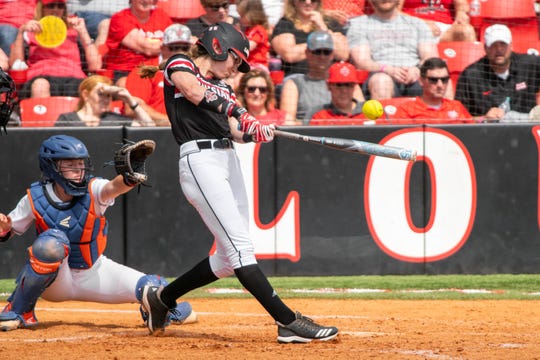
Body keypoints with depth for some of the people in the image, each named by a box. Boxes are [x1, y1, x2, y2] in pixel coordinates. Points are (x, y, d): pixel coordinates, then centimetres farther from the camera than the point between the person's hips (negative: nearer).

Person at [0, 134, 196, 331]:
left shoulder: (93, 190, -16)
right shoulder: (35, 198, -14)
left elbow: (114, 187, -39)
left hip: (95, 273, 2)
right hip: (55, 280, -2)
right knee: (52, 242, -36)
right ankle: (18, 311, -17)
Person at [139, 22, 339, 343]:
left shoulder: (224, 89, 25)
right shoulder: (180, 65, 5)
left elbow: (236, 131, 11)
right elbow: (194, 91, -16)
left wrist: (256, 132, -10)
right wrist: (234, 108, -23)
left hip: (229, 160, 9)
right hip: (200, 158, -9)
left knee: (229, 259, 7)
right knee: (240, 247, -16)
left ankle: (162, 297, 26)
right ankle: (289, 322, -25)